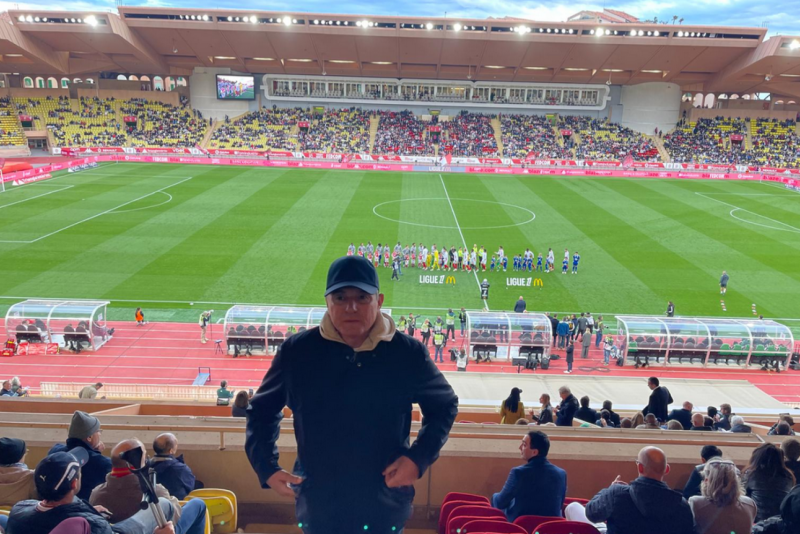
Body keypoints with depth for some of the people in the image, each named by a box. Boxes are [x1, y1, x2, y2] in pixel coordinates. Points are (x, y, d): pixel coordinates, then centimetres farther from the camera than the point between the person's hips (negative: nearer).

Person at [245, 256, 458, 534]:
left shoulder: (409, 353, -11)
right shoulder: (296, 351, -10)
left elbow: (445, 405, 4)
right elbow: (262, 409, 6)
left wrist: (419, 458, -7)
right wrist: (267, 468, -3)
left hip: (385, 510, -1)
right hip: (317, 508, 1)